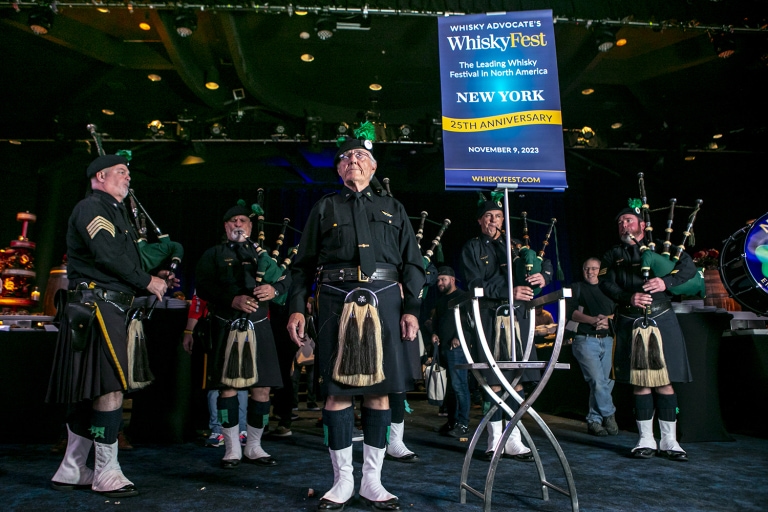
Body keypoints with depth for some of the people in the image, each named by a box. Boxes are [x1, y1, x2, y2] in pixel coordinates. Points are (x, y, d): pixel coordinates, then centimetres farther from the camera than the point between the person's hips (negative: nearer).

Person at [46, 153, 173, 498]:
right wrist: (147, 281, -10)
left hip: (109, 310, 10)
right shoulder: (92, 207, -5)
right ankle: (107, 475, -1)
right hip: (97, 307, -10)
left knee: (89, 391, 12)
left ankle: (71, 470, 22)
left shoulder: (114, 212, 25)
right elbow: (107, 255, -19)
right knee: (111, 389, -10)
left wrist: (153, 279, 10)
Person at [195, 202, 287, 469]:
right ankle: (232, 449, 14)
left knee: (262, 388, 2)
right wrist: (233, 299, -18)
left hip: (259, 327, 3)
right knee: (228, 387, 0)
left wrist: (273, 289, -12)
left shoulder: (263, 253, 19)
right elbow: (203, 287, -4)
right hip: (226, 329, -2)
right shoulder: (213, 254, 10)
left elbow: (285, 279, 11)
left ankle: (253, 447, 17)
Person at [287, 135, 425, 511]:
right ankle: (342, 480, 15)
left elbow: (412, 263, 12)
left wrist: (411, 308, 0)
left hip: (383, 301, 1)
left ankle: (372, 481, 16)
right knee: (337, 391, 0)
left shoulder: (393, 209, 18)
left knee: (379, 391, 3)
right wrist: (297, 308, -1)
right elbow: (304, 263, 10)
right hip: (336, 300, -1)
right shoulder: (324, 208, 15)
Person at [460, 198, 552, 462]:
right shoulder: (472, 248, 7)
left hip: (517, 317, 4)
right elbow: (475, 284, -7)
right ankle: (495, 439, 9)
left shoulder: (515, 244, 19)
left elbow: (545, 263, 17)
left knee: (517, 379, 3)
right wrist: (509, 291, -18)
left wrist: (543, 275, -7)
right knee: (493, 380, -2)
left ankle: (514, 440, 11)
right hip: (489, 318, -4)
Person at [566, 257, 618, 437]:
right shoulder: (577, 288, 10)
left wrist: (607, 319, -9)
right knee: (598, 381, -13)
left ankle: (594, 420, 12)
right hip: (586, 341, -4)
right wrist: (592, 320, -16)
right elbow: (570, 312, -3)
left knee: (605, 383, 1)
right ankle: (609, 415, 4)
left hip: (607, 340, 4)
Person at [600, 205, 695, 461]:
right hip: (630, 323, 1)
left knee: (664, 381, 0)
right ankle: (646, 440, 12)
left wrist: (666, 281, -18)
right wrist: (628, 298, -16)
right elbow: (605, 283, 2)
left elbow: (689, 267, 0)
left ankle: (669, 441, 10)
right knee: (640, 382, 3)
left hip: (662, 321, -1)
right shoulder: (613, 255, 15)